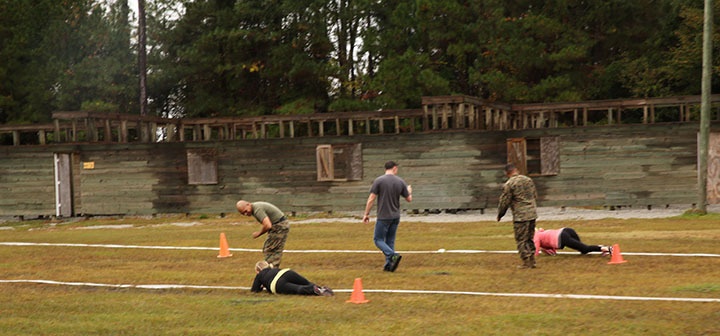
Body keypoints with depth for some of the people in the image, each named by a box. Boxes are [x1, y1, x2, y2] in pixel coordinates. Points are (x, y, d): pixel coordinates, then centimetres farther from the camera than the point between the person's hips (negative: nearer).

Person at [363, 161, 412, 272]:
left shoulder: (379, 180, -9)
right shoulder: (400, 182, 2)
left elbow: (371, 199, -11)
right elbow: (409, 199, 10)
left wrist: (366, 214, -2)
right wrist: (409, 191, 32)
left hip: (383, 217, -4)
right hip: (395, 217, 5)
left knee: (378, 239, 3)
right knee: (390, 241, 13)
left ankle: (393, 255, -18)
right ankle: (389, 265, 10)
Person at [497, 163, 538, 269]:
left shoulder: (508, 185, -12)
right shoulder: (528, 180, 8)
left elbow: (504, 202, -7)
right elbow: (535, 195, 19)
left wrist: (500, 215, 8)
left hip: (520, 216, -7)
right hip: (532, 213, 7)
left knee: (521, 240, 3)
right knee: (530, 238, 17)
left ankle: (526, 262, 4)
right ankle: (532, 260, 20)